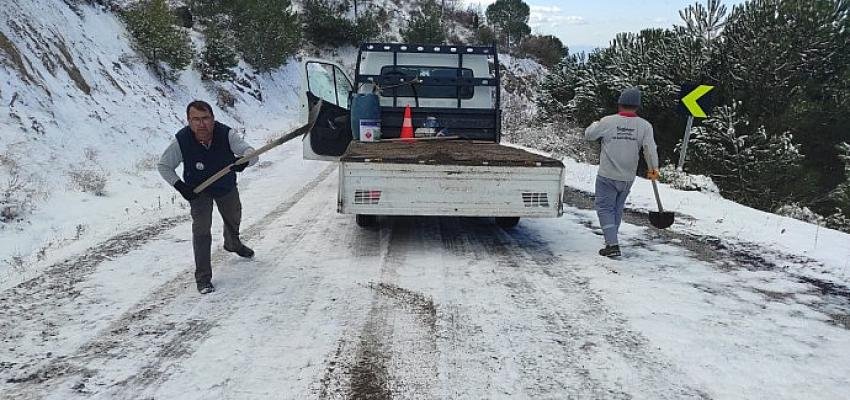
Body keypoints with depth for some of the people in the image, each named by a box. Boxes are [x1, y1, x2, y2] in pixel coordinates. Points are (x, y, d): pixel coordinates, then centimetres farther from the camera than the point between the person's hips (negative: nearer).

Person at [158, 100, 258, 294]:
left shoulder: (226, 134, -31)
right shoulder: (181, 141, -30)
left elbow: (250, 152, -37)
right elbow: (163, 166, -14)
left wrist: (243, 161, -60)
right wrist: (180, 186, -24)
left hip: (227, 186, 3)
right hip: (198, 190, -2)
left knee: (233, 218, 25)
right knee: (201, 228, -14)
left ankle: (232, 244, 60)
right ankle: (203, 278, -4)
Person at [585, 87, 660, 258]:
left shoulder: (607, 122, -10)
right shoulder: (645, 125, -6)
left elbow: (588, 135, 4)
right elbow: (650, 149, -8)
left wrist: (595, 124, 25)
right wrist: (653, 169, 5)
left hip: (607, 176, -3)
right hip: (628, 178, 3)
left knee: (605, 208, 5)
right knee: (617, 208, 19)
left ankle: (612, 245, -6)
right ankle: (611, 239, 31)